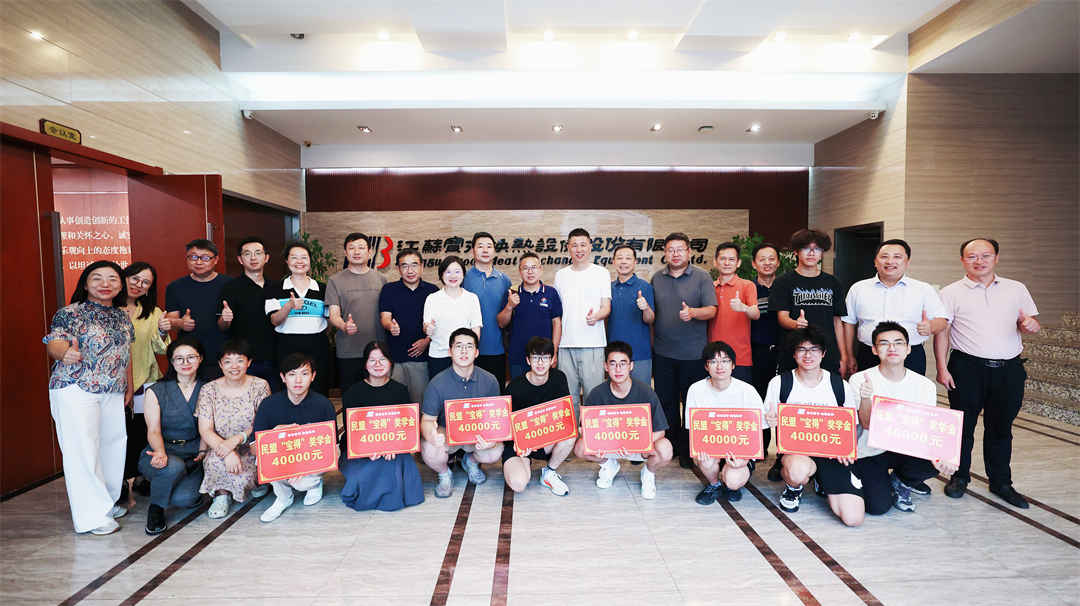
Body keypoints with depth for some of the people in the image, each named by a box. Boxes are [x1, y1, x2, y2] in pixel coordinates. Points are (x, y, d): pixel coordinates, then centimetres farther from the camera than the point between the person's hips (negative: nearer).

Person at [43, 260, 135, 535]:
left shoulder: (122, 316, 12)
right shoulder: (71, 313, -6)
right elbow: (54, 342, -18)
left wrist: (129, 386, 17)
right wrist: (65, 352, -41)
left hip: (113, 392, 6)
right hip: (76, 390, -6)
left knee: (113, 445, 11)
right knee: (83, 450, -5)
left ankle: (108, 502, 27)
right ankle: (92, 515, 3)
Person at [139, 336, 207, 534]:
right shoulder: (156, 391, 2)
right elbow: (153, 431, -7)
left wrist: (202, 453, -9)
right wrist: (160, 452, -27)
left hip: (193, 455, 2)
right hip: (162, 453, -1)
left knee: (184, 498, -25)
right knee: (174, 466, -38)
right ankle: (156, 508, -5)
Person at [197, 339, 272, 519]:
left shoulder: (260, 386, -3)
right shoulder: (208, 390, -2)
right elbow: (205, 431, -9)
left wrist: (237, 439, -25)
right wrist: (226, 451, -27)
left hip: (253, 449, 1)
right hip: (221, 448, -1)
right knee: (215, 460, -32)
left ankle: (258, 481, 7)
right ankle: (222, 494, 0)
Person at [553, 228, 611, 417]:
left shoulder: (601, 273, 6)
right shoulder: (560, 275, 13)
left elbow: (606, 307, 2)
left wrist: (596, 316, -22)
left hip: (593, 344, -2)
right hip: (566, 344, 3)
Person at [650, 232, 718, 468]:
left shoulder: (702, 277, 0)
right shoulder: (657, 278, 10)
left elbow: (711, 310, -8)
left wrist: (692, 312, -24)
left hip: (693, 353, -3)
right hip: (662, 352, 3)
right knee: (665, 401, 9)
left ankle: (688, 450, 17)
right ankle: (669, 445, 23)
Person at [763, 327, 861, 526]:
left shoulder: (840, 386, 2)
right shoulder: (780, 383, -3)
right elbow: (769, 421, 4)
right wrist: (772, 421, -21)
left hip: (831, 451, 2)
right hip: (794, 447, -2)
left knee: (853, 518, -12)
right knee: (798, 470, -40)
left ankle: (823, 482, 22)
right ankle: (793, 487, 1)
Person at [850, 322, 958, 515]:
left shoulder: (924, 385, -4)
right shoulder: (860, 380, -13)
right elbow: (867, 424, -18)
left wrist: (937, 456, -29)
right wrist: (865, 397, -39)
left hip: (905, 449, 3)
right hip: (869, 454, -3)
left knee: (937, 462, -28)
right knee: (878, 507, -19)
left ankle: (900, 482, 6)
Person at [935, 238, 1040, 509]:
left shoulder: (1016, 289, 10)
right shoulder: (951, 293, 1)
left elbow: (1031, 322, 15)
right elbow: (941, 332, -2)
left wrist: (1030, 325, -11)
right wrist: (942, 368, -9)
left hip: (1009, 369, 3)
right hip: (967, 368, -2)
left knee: (1001, 428, 12)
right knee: (963, 425, 6)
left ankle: (1001, 482, 26)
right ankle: (959, 477, 22)